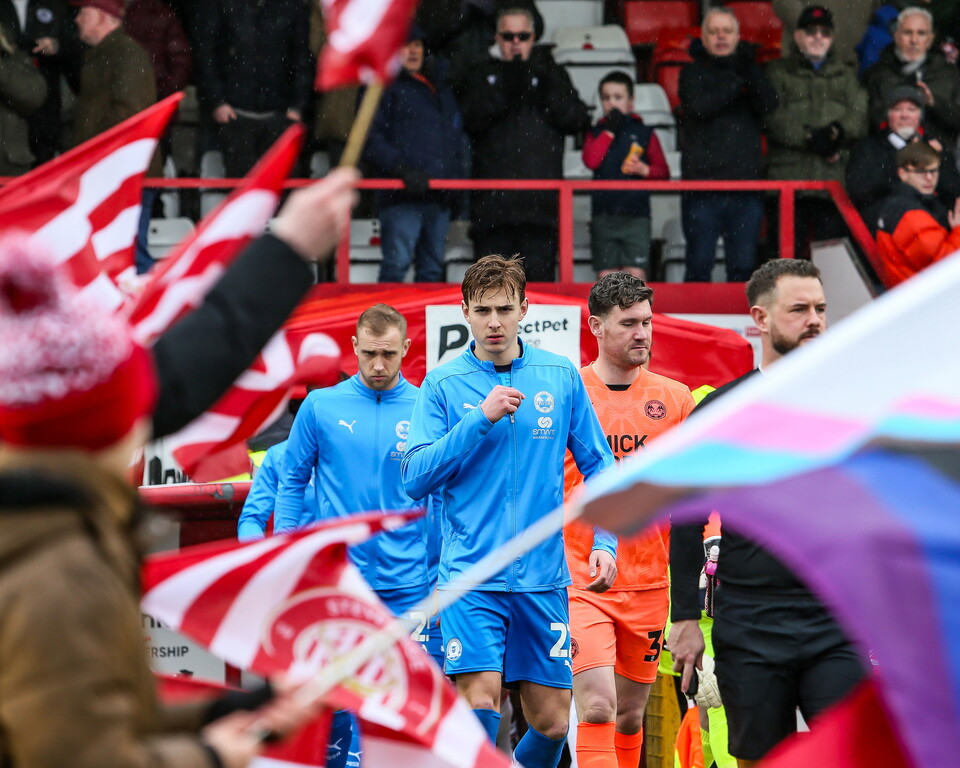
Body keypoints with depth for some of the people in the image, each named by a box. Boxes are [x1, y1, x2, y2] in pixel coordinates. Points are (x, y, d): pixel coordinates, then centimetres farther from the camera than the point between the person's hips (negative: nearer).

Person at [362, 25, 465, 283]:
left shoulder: (441, 90, 24)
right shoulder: (384, 87, 2)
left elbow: (455, 139, 31)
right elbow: (370, 140, -8)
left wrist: (456, 176, 15)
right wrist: (402, 169, -20)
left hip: (439, 196, 7)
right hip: (403, 195, -7)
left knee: (433, 268, 8)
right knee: (397, 262, -14)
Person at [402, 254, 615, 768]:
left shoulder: (562, 377, 7)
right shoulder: (443, 385, 1)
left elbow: (597, 464, 13)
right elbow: (416, 477, -7)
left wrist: (605, 541, 0)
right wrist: (480, 419, -15)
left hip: (543, 580, 3)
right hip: (471, 576, -3)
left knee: (551, 722, 4)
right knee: (479, 704, -17)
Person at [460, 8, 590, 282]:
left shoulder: (553, 75, 17)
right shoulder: (483, 76, 16)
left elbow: (577, 120, 3)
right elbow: (471, 120, -3)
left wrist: (548, 87, -11)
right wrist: (506, 88, -15)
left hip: (541, 199, 0)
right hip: (493, 199, 0)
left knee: (539, 274, -6)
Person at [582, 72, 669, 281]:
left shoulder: (644, 133, 9)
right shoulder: (596, 132, 11)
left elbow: (663, 172, 7)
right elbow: (591, 160, -8)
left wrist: (645, 170, -12)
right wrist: (609, 130, -6)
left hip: (636, 216, -1)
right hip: (603, 215, 1)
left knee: (636, 276, -10)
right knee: (606, 277, -1)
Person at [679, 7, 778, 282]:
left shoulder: (749, 72, 15)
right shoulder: (694, 72, 9)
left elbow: (769, 104, -4)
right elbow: (698, 105, -11)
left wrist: (749, 70, -17)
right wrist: (737, 84, -9)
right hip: (702, 183, -2)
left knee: (743, 267, 3)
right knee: (699, 266, -3)